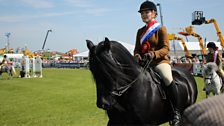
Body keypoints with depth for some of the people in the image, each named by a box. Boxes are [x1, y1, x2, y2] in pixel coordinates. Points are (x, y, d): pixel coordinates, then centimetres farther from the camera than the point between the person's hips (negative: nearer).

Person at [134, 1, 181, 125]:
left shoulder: (161, 29, 0)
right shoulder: (140, 31, 16)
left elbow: (166, 48, -8)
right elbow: (137, 48, 13)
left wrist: (154, 54, -26)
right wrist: (137, 55, -10)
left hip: (160, 61, -6)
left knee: (168, 79, -32)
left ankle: (177, 112, -20)